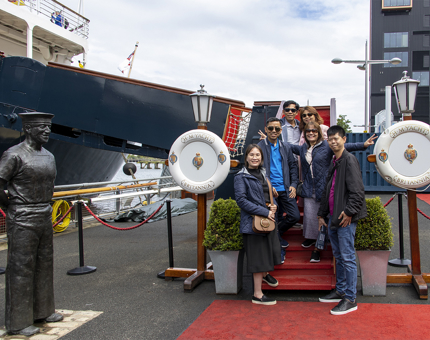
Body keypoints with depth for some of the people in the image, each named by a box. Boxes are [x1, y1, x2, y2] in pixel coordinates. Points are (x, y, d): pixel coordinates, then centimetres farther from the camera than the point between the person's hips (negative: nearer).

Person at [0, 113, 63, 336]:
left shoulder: (49, 156, 11)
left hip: (45, 219, 8)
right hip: (22, 222, -8)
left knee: (44, 265, 14)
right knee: (21, 269, -1)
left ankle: (43, 311, 29)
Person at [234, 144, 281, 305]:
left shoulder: (263, 173, 13)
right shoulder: (241, 177, -10)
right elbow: (241, 200, -18)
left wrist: (273, 205, 0)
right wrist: (265, 212, -20)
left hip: (268, 219, 7)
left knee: (270, 249, 15)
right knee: (258, 256, -2)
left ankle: (265, 274, 46)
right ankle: (257, 295, 9)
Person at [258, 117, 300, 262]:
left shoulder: (286, 147, 12)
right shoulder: (259, 147, -3)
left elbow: (293, 166, 15)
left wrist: (293, 184, 2)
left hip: (285, 189, 4)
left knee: (295, 216, -2)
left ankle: (277, 233, 25)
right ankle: (279, 252, 17)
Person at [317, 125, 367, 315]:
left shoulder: (349, 160, -10)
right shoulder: (333, 163, 17)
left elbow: (357, 190, -17)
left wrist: (349, 211, -21)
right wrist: (322, 214, 21)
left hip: (345, 218, -9)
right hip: (333, 218, 9)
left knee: (347, 258, -5)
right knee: (338, 257, 16)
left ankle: (350, 299, 2)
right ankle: (340, 291, 28)